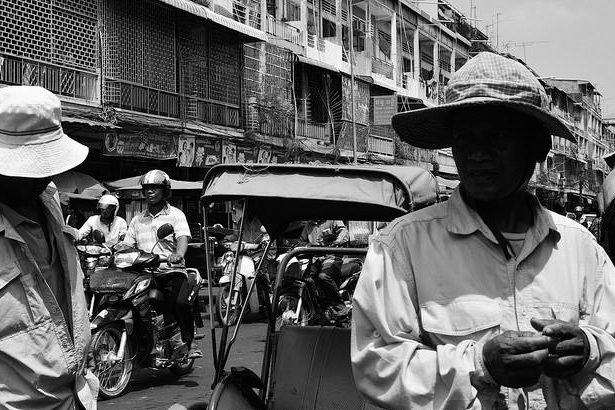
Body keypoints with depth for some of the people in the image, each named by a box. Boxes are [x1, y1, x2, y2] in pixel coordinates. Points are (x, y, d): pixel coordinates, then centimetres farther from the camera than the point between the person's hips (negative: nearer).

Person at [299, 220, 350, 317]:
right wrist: (307, 245, 6)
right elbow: (301, 240, 31)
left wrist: (335, 243, -28)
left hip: (331, 257, -6)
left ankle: (340, 307, -25)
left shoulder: (332, 221, 4)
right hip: (315, 259, 6)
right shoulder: (308, 225, 22)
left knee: (323, 277, -33)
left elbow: (344, 234, -8)